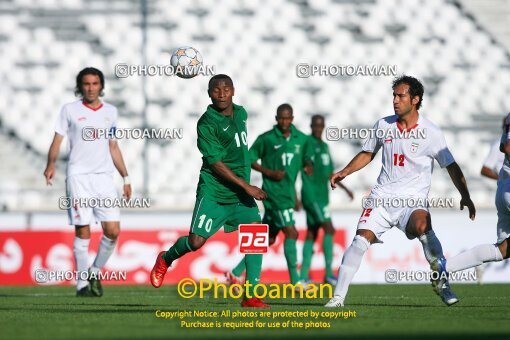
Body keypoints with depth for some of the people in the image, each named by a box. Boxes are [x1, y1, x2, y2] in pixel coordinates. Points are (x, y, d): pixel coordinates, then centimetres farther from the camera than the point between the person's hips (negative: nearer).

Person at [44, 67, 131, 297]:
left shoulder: (110, 112, 14)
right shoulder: (70, 110, 4)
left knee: (113, 231, -6)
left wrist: (125, 177, 17)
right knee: (82, 232, -5)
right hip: (78, 176, -3)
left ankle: (95, 273, 15)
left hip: (104, 177, 3)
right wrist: (51, 164, -18)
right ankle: (82, 284, 2)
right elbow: (57, 140, 0)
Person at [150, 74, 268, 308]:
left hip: (241, 193, 5)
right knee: (196, 242, -5)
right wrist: (246, 186, -22)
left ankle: (251, 296, -11)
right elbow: (216, 163, -18)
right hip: (213, 193, -5)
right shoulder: (207, 123, -13)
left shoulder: (241, 113, 9)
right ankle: (166, 259, 29)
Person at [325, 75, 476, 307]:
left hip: (413, 199, -3)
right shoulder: (383, 125, 7)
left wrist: (465, 196, -12)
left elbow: (451, 167, 0)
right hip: (382, 195, 3)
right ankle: (338, 296, -11)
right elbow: (367, 154, 24)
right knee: (361, 238, -16)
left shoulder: (430, 133, -3)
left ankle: (441, 280, -18)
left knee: (422, 225, -34)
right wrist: (344, 172, 13)